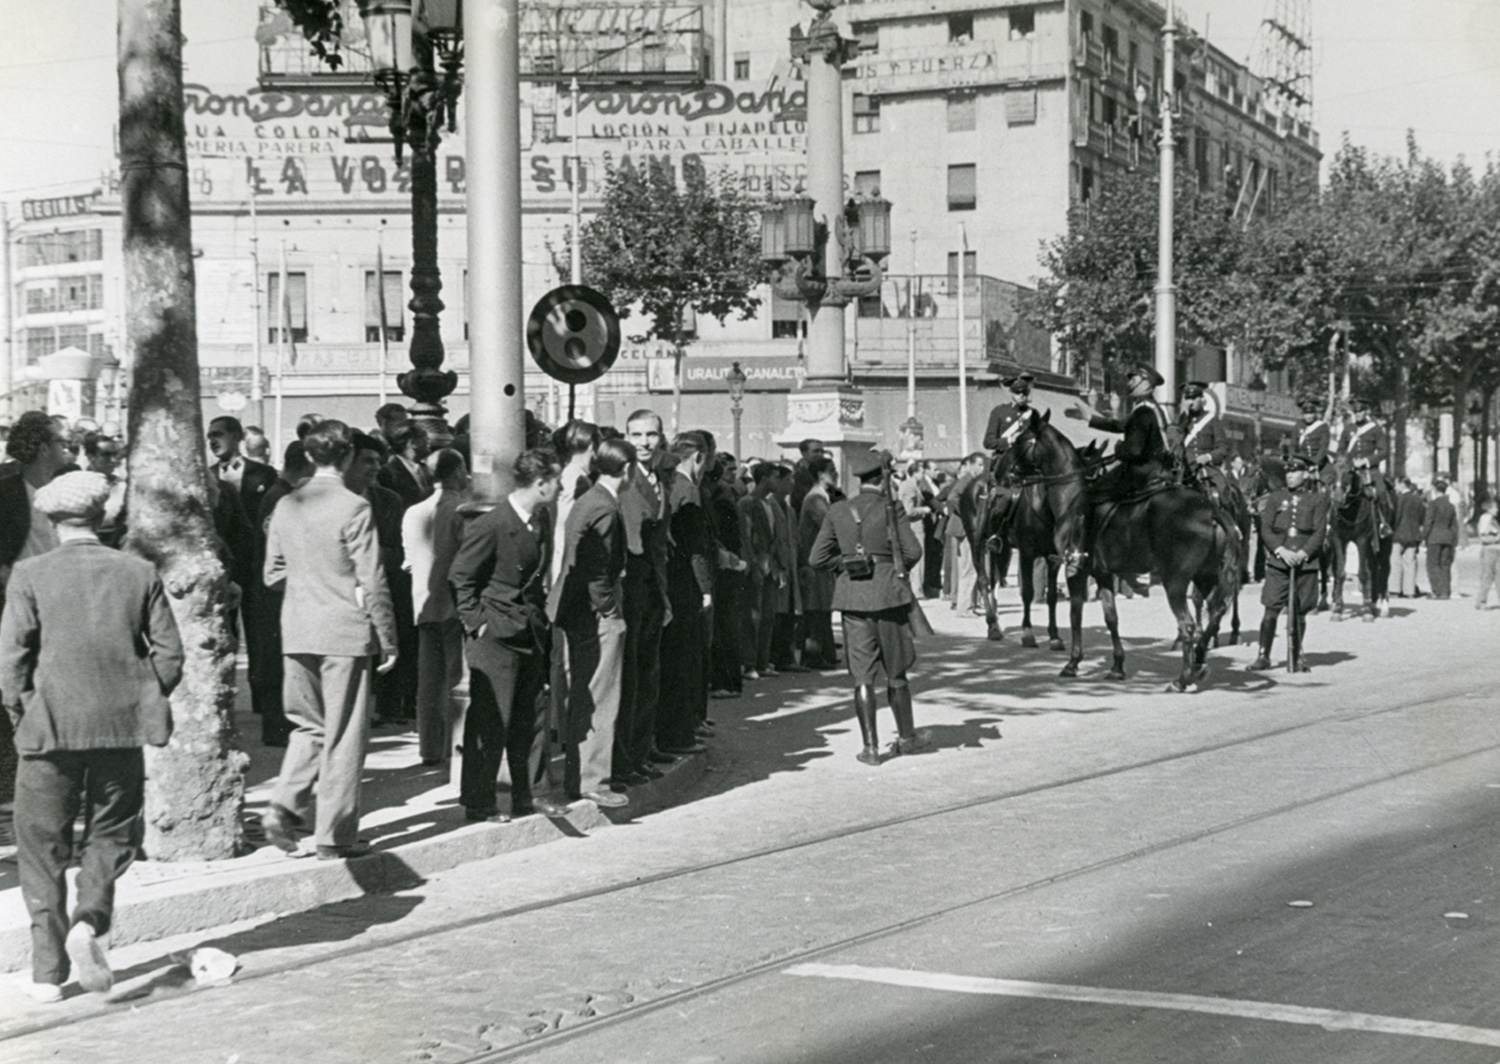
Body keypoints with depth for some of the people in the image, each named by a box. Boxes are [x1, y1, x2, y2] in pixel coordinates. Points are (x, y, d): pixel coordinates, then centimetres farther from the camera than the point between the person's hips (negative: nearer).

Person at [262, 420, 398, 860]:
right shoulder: (354, 508, -13)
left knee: (309, 725, 19)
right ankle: (334, 835, 8)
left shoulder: (285, 506, 4)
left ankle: (284, 807, 3)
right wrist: (388, 640, -5)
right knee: (344, 736, 4)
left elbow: (273, 574, 10)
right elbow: (372, 581, -12)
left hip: (297, 633, 5)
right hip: (346, 632, -5)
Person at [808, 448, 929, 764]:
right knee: (896, 672, 12)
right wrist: (894, 564, 7)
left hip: (852, 596, 2)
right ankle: (906, 736, 24)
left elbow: (817, 558, 2)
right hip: (888, 594, -2)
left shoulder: (838, 511, 2)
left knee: (862, 675, 3)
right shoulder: (890, 508, -7)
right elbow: (912, 551, -13)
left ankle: (870, 746, 1)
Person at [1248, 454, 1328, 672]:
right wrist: (1281, 550, -12)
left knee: (1300, 613, 5)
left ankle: (1296, 656, 17)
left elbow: (1320, 532, -1)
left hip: (1306, 564, 0)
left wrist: (1303, 553, -15)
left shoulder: (1317, 499, 6)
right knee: (1271, 611, -5)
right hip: (1277, 564, 0)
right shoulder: (1275, 497, 9)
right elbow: (1265, 529, 3)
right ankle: (1264, 656, 4)